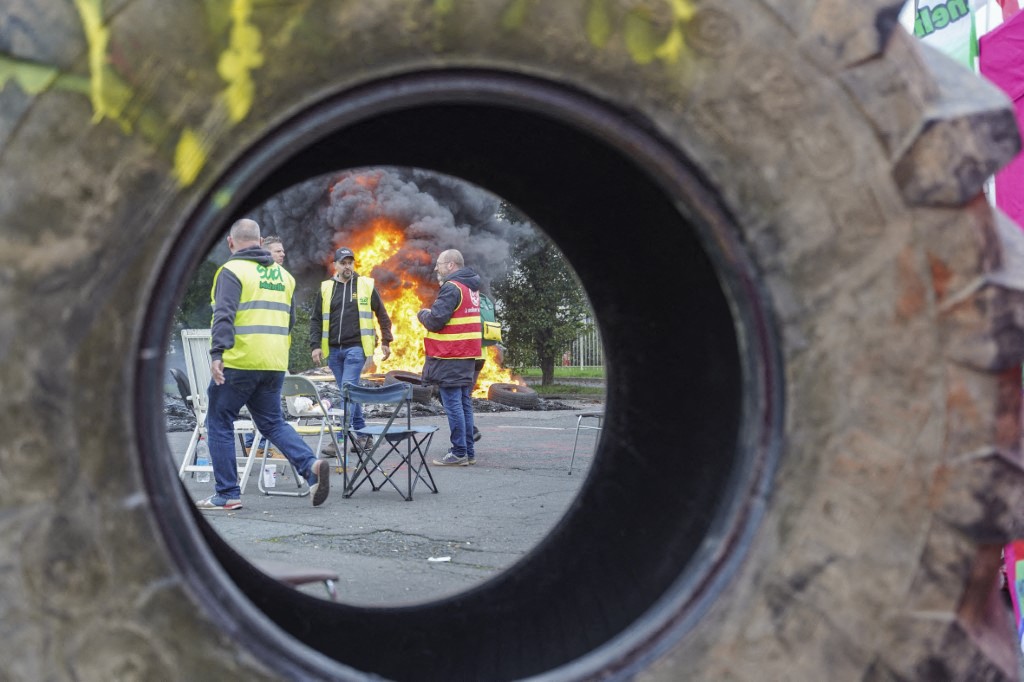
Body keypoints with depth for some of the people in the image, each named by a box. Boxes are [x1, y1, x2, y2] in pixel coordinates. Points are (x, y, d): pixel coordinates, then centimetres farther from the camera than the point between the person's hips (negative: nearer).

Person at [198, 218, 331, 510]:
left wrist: (217, 353, -25)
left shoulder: (232, 270, -6)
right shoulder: (283, 275, 15)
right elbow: (290, 321, 22)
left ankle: (227, 494, 7)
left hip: (239, 363, -6)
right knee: (273, 422, 15)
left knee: (219, 423, 7)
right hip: (274, 365, 6)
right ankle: (311, 466, -7)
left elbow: (224, 315, -19)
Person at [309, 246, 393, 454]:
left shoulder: (365, 285, 1)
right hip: (333, 350, 4)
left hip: (356, 347, -4)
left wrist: (386, 341, 6)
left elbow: (382, 315, 8)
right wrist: (315, 346, 0)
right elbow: (316, 320, 10)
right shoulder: (326, 288, 8)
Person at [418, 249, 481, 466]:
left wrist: (423, 314, 1)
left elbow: (435, 321, -20)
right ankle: (469, 452, 16)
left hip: (450, 358, -9)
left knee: (453, 405, -6)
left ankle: (459, 453, -6)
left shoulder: (451, 288, -14)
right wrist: (431, 313, 13)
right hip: (468, 356, 9)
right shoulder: (471, 287, 16)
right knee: (465, 404, 12)